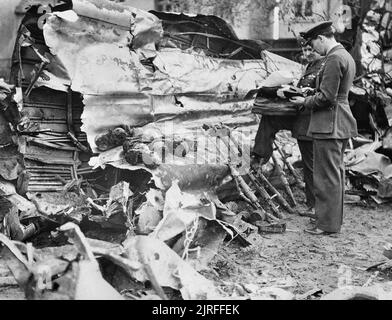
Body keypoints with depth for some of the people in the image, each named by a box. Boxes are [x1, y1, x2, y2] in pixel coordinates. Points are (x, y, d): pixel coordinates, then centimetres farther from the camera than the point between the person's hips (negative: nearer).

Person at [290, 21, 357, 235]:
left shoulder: (334, 59, -18)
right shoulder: (346, 56, 15)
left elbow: (326, 97, -22)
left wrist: (305, 102, -6)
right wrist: (308, 99, 13)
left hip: (329, 126, -11)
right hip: (340, 124, 11)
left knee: (327, 176, -3)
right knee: (336, 173, 17)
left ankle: (327, 224, 4)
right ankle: (333, 217, 29)